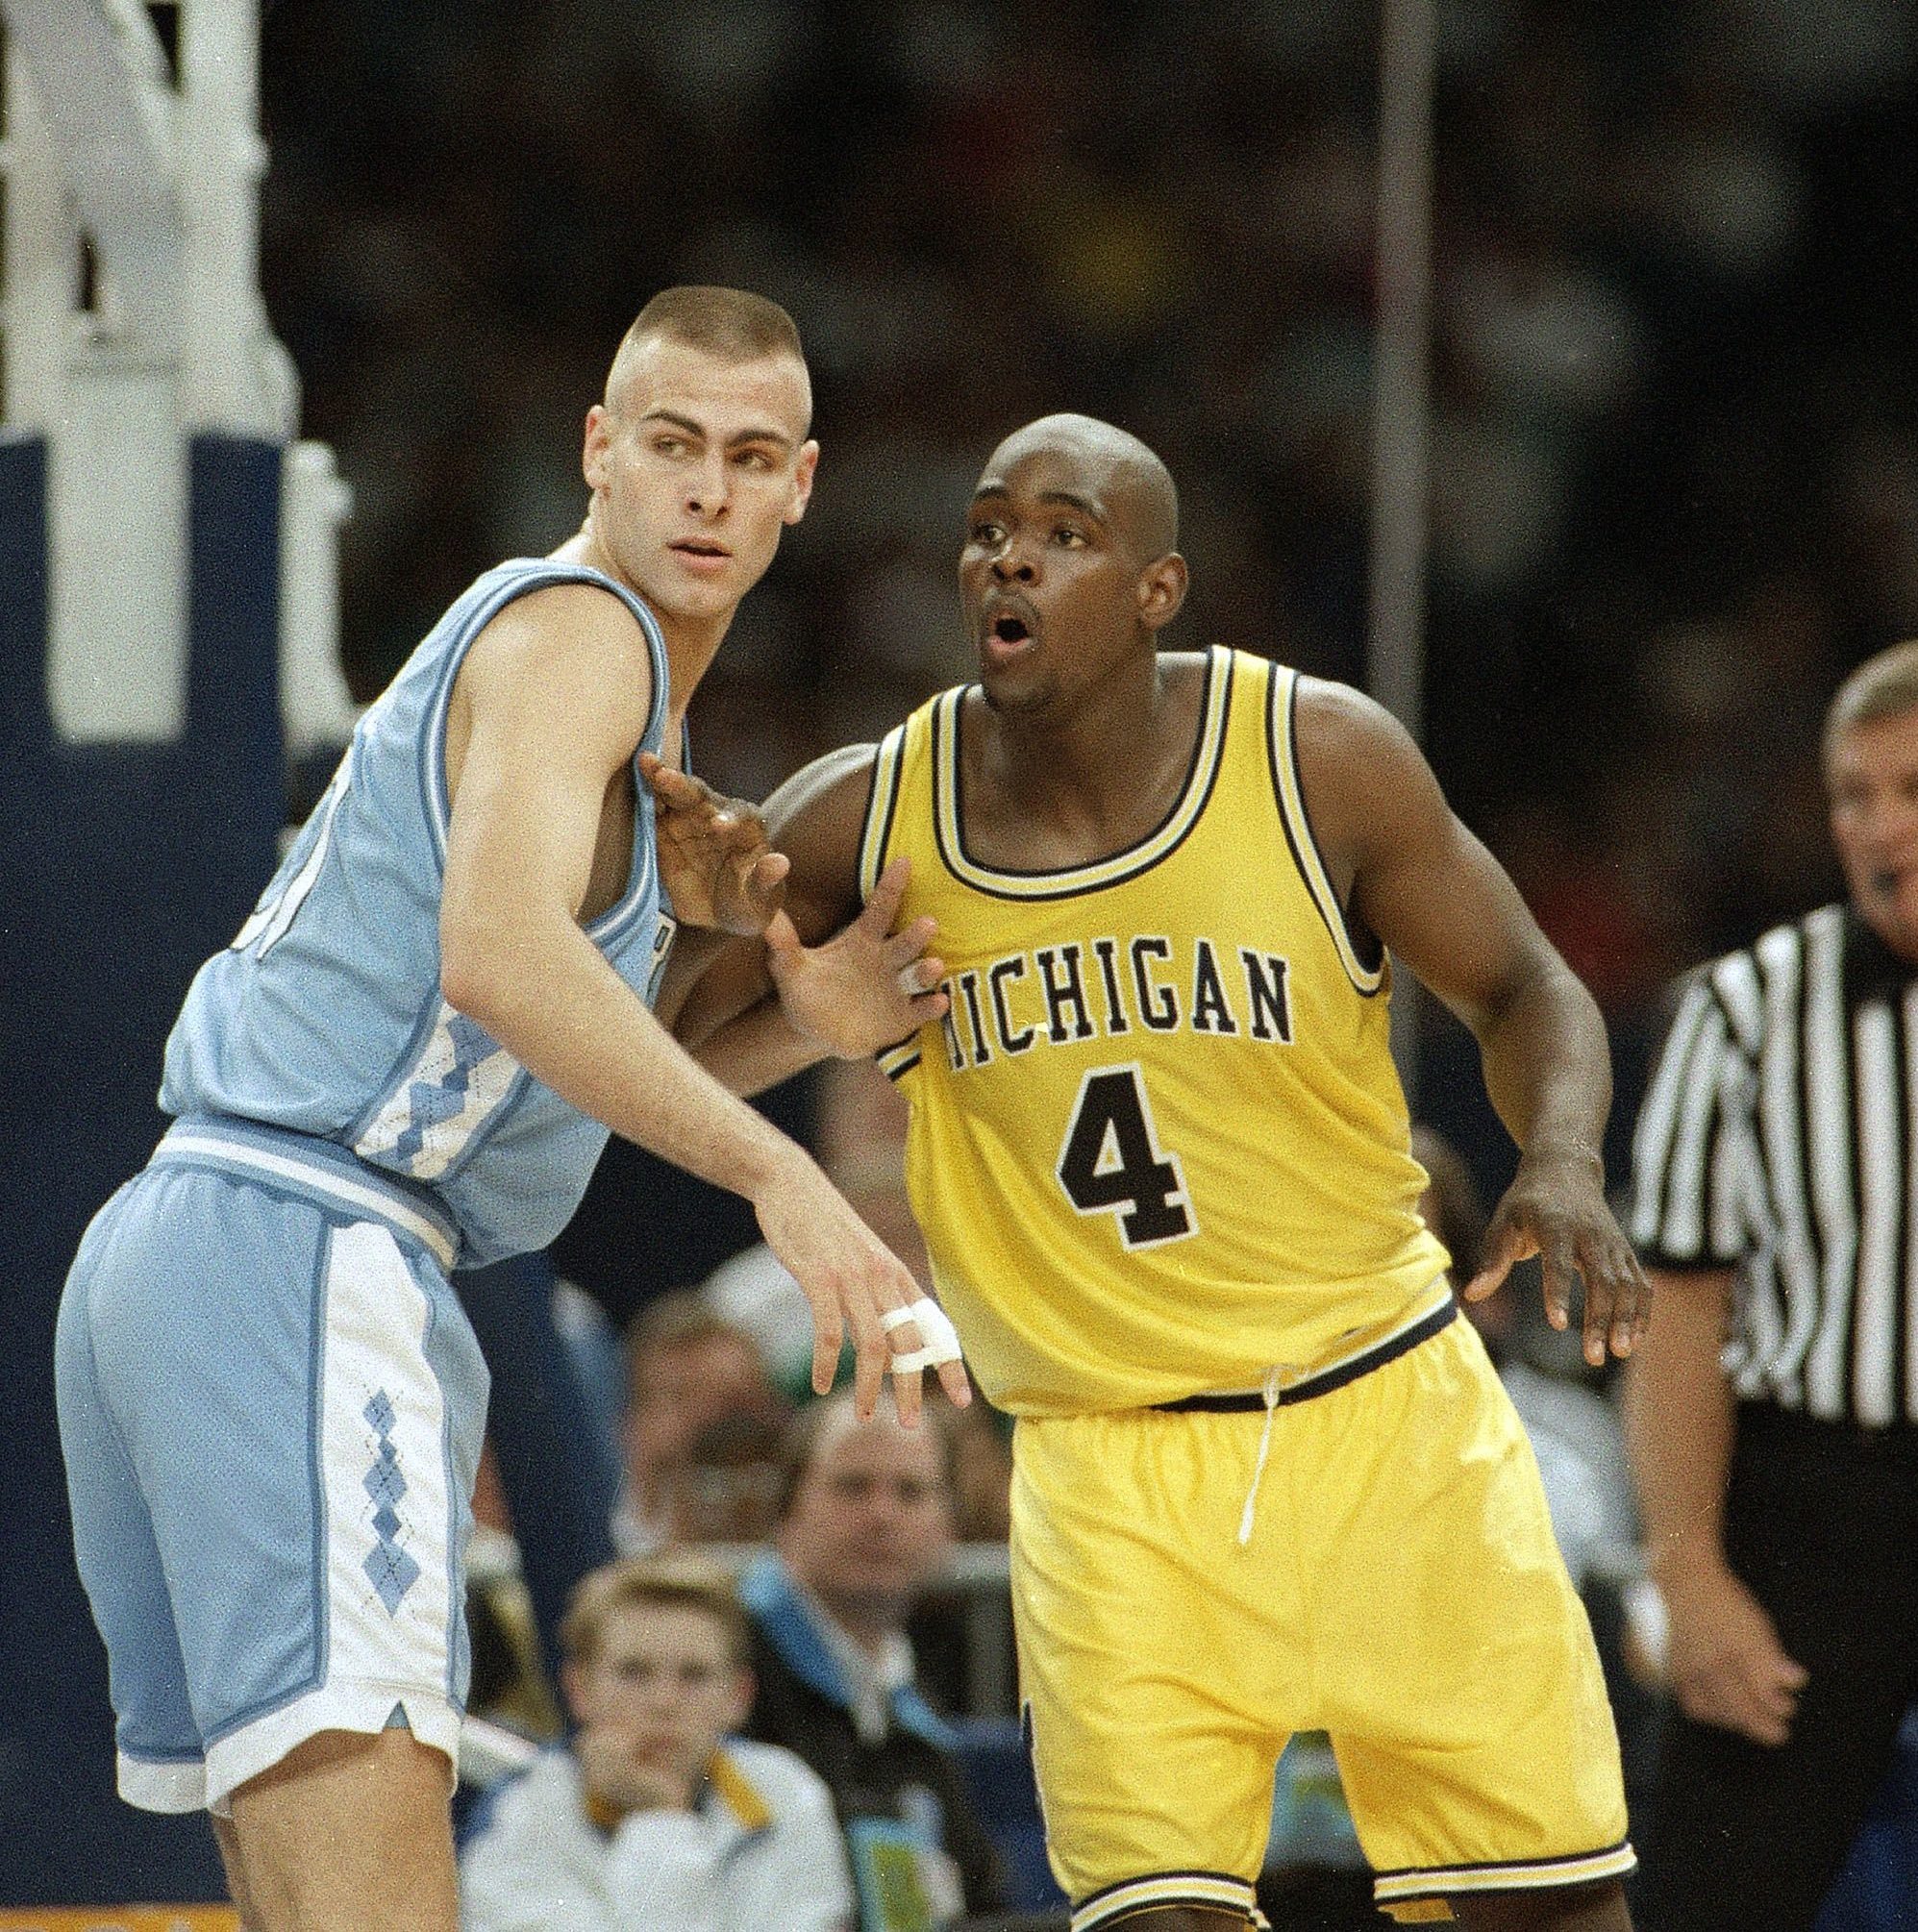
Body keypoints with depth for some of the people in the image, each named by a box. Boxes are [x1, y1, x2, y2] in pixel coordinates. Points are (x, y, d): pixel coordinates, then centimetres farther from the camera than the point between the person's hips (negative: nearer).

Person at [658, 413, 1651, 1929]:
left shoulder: (1318, 759, -10)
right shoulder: (865, 822, -7)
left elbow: (1522, 991, 1)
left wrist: (1564, 1168, -19)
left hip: (1387, 1410, 0)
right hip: (1113, 1461, 0)